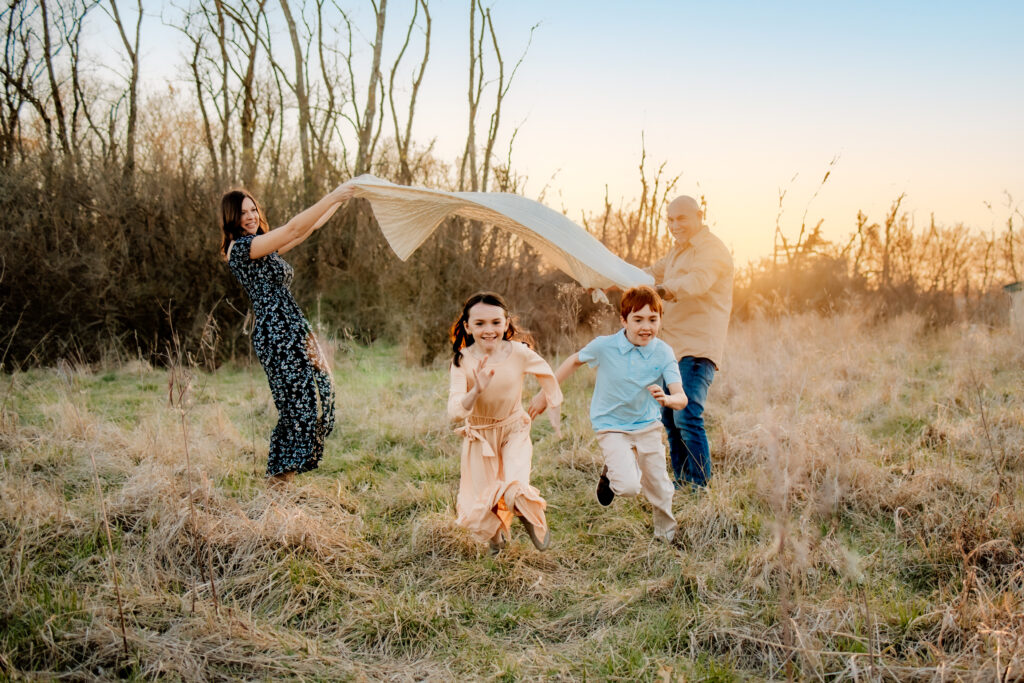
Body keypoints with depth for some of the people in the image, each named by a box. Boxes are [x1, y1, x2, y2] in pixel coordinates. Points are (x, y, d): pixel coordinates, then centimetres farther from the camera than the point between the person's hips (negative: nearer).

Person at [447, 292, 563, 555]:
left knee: (516, 493, -24)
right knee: (478, 517, 1)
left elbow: (546, 373, 5)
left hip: (514, 431, -1)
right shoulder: (462, 361, -19)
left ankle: (535, 520, 13)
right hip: (479, 436, 1)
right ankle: (496, 534, 39)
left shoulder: (519, 352, -18)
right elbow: (455, 411, -28)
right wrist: (477, 390, -45)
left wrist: (553, 407, 15)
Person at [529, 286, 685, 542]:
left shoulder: (663, 353, -15)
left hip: (648, 426, 2)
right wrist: (544, 394, 6)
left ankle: (666, 535, 42)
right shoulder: (605, 346, -17)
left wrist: (667, 399, -46)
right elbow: (574, 361, 2)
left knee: (659, 490, 11)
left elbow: (681, 398, -22)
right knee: (628, 486, -21)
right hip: (612, 426, -2)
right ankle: (611, 474, 16)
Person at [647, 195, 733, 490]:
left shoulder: (712, 249, -10)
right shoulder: (678, 252, 23)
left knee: (687, 416, -19)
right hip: (675, 348, 10)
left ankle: (701, 486, -13)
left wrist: (665, 289, -46)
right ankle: (682, 482, 21)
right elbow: (653, 273, 36)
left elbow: (698, 281, -29)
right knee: (669, 417, 12)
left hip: (698, 349, -10)